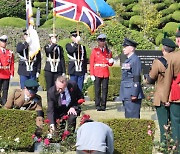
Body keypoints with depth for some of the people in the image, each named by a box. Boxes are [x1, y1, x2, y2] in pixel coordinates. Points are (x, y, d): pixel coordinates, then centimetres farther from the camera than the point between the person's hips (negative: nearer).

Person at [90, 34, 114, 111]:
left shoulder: (108, 51, 10)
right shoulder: (94, 50, 2)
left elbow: (110, 64, 15)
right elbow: (91, 63, 0)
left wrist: (111, 61, -9)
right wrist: (92, 74, -7)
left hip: (106, 73, 2)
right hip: (97, 73, -2)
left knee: (105, 89, 2)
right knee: (97, 90, -1)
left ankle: (103, 105, 7)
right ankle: (98, 105, 4)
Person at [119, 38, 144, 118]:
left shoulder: (135, 60, -11)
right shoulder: (127, 60, 17)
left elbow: (137, 78, -16)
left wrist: (134, 94, -20)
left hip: (132, 94, -9)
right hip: (126, 95, 9)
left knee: (132, 117, -8)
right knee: (128, 116, 12)